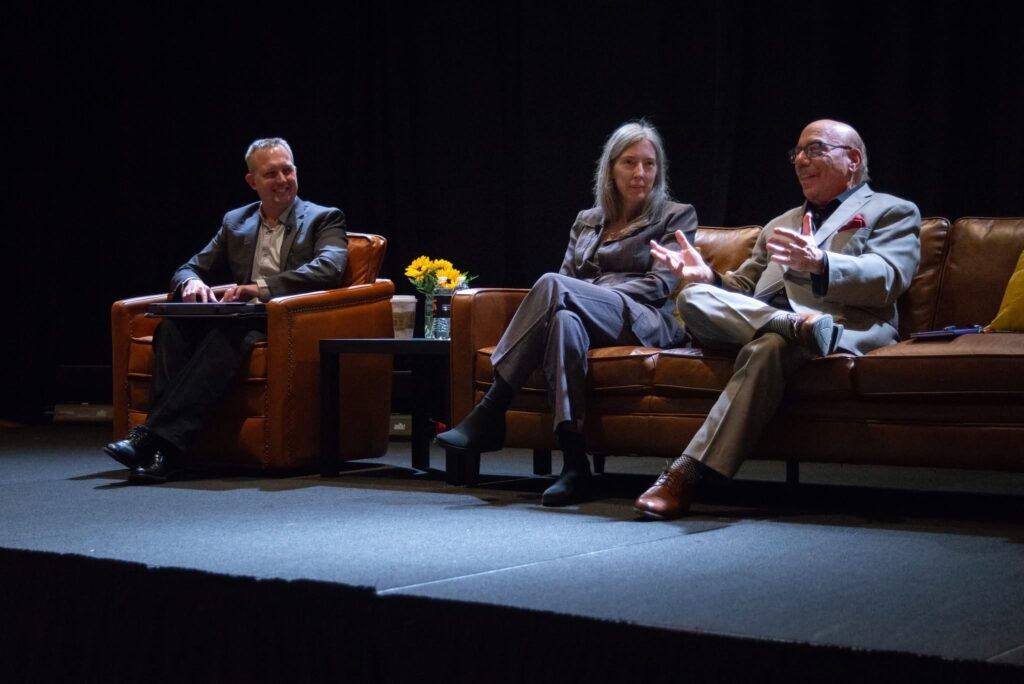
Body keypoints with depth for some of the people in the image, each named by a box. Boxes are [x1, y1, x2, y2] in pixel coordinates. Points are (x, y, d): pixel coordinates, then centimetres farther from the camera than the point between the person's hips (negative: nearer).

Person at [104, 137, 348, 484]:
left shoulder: (324, 219, 9)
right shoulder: (235, 221, 24)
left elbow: (329, 269, -11)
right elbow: (189, 268, 22)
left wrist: (261, 287, -21)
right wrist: (191, 283, -5)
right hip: (241, 319, 5)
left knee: (227, 334, -37)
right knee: (173, 326, -27)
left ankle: (159, 439, -44)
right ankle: (161, 445, -39)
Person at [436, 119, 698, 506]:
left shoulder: (677, 217, 15)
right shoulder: (587, 220, 28)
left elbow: (659, 285, 1)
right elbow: (567, 277, 22)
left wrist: (592, 292, -9)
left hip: (647, 323, -4)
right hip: (585, 319, 4)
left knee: (553, 286, -32)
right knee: (565, 321, -38)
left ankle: (490, 413, -37)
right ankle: (574, 463, -47)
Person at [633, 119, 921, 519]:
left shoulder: (893, 212, 16)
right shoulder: (780, 224, 35)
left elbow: (887, 279, -4)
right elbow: (742, 289, 28)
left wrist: (820, 264, -23)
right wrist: (708, 276, 3)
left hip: (841, 325, -5)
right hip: (758, 319, 6)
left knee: (768, 347, -38)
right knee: (693, 297, -23)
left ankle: (686, 475, -43)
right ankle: (798, 325, -40)